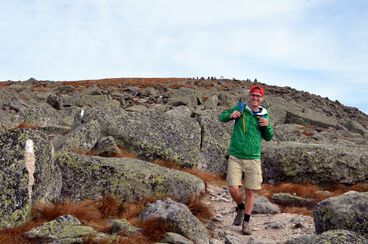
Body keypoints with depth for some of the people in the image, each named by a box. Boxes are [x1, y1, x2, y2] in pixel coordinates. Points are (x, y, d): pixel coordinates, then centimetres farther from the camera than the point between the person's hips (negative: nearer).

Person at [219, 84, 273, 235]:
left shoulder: (264, 115, 8)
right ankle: (240, 208, 23)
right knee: (233, 189, -9)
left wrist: (267, 126, -8)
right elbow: (221, 117, 9)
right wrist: (230, 115, -13)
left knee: (250, 192, 3)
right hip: (235, 157, -1)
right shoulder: (240, 108, 1)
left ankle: (246, 222, 18)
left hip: (253, 158, 1)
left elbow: (268, 138, 13)